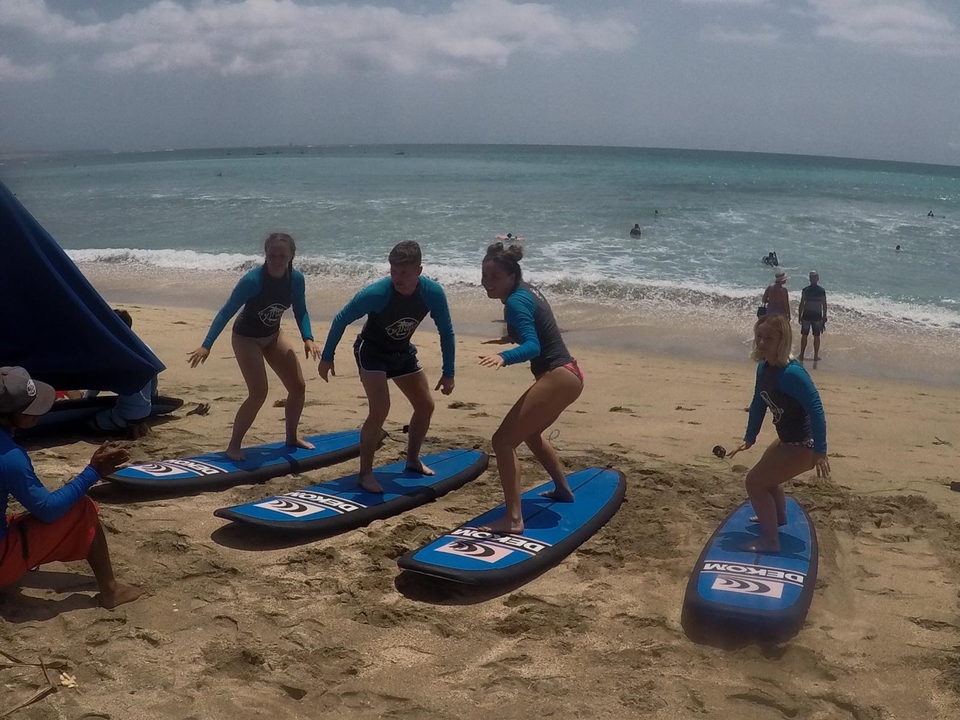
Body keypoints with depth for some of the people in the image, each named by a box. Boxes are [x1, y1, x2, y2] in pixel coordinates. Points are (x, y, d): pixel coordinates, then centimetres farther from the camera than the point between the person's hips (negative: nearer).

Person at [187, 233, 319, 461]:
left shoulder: (296, 279, -16)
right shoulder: (253, 280, -30)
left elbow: (300, 312, -1)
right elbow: (226, 312, -26)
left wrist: (308, 338, -17)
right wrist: (206, 346, -32)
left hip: (273, 336, 6)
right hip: (246, 338, -6)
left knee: (298, 386, 6)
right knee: (259, 393, -17)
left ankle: (292, 436, 27)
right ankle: (234, 446, -2)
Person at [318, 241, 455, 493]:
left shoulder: (433, 293, -24)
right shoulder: (376, 293, -34)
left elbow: (446, 332, -9)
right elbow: (341, 319, -18)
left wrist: (448, 373, -6)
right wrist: (327, 357, -11)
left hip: (403, 352, 5)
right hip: (372, 351, -5)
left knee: (426, 406, 10)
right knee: (380, 410, -21)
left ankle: (413, 459, 32)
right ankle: (365, 473, -9)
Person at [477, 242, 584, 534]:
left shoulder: (515, 301, -17)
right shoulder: (526, 290, 11)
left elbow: (533, 346, -30)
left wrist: (503, 357, -46)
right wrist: (511, 337, 41)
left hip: (557, 378, -11)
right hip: (569, 375, 11)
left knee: (503, 440, -12)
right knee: (530, 433, 33)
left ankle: (513, 519, -17)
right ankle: (563, 489, 49)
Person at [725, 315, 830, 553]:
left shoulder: (791, 373, -29)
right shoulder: (764, 368, 0)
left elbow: (816, 410, -31)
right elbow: (758, 404, 14)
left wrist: (820, 451, -32)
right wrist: (749, 438, 20)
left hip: (803, 445, -10)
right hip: (788, 439, 10)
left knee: (755, 481, -9)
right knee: (765, 475, 32)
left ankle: (770, 540, 1)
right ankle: (779, 516, 58)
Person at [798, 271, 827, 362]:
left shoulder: (805, 290, -6)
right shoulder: (822, 291, -4)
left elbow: (802, 304, -5)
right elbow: (824, 305, -1)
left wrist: (799, 316, 2)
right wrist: (824, 317, 8)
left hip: (806, 315, -1)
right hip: (817, 316, 1)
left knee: (804, 335, 8)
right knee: (816, 336, 8)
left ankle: (802, 355, 11)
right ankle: (816, 355, 12)